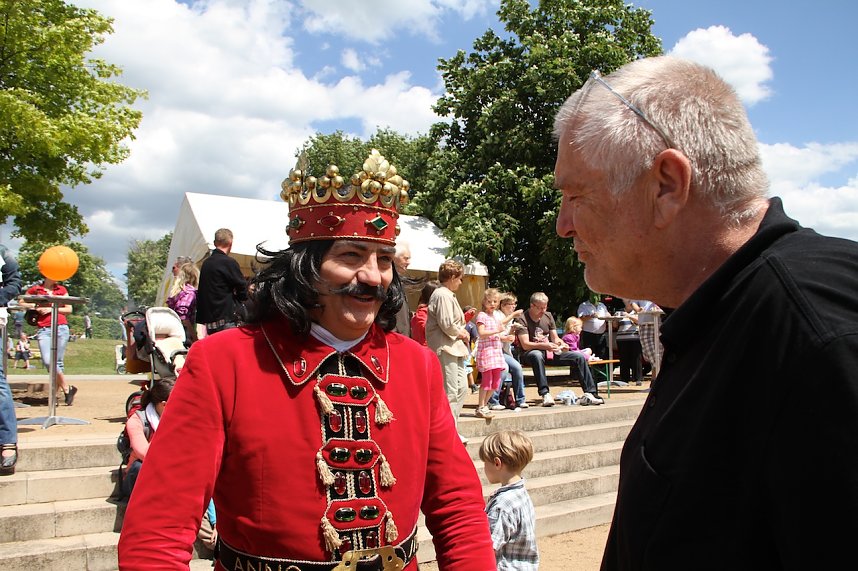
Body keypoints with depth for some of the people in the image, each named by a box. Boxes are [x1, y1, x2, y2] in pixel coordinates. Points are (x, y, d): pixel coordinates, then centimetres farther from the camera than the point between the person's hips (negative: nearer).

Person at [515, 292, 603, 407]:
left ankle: (589, 393, -12)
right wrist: (544, 345, -33)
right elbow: (525, 345, -19)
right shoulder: (522, 319, -9)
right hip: (531, 353, -6)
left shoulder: (548, 316, 11)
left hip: (550, 352, 6)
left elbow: (555, 338, 13)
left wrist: (562, 343, -11)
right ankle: (545, 393, -44)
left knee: (579, 357, -10)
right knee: (537, 355, -43)